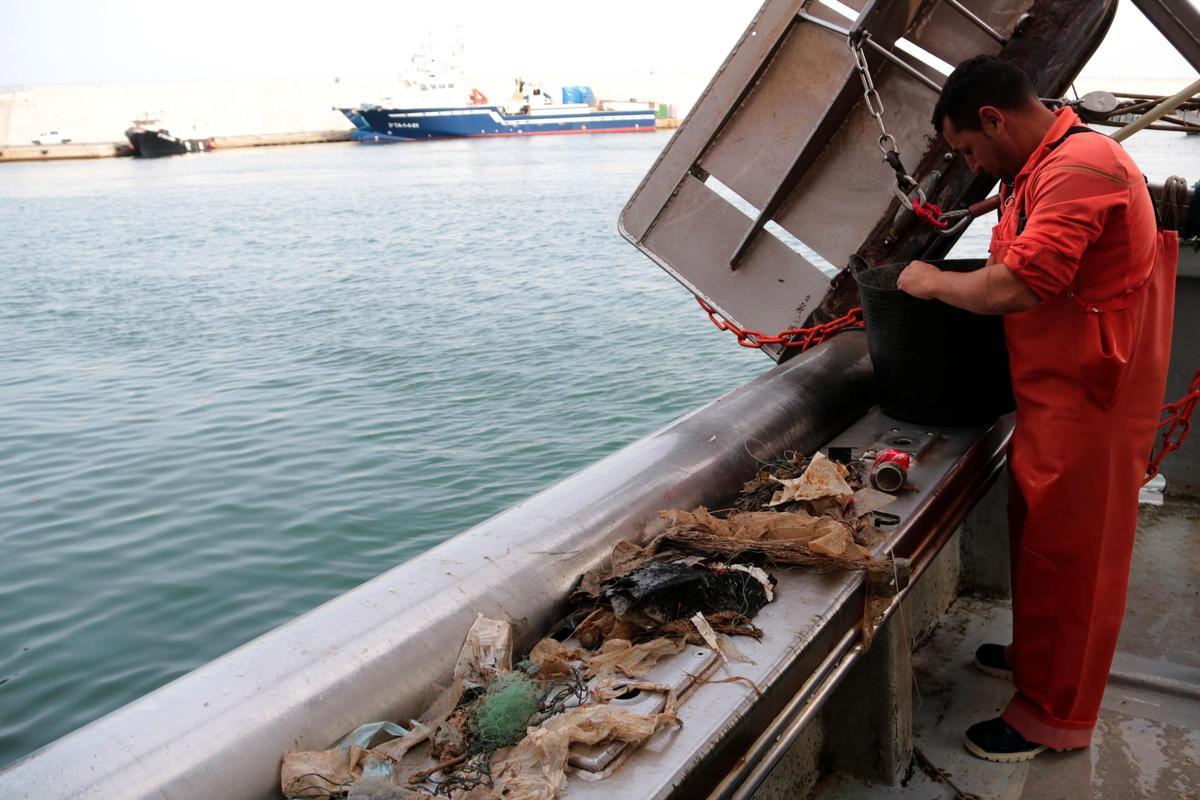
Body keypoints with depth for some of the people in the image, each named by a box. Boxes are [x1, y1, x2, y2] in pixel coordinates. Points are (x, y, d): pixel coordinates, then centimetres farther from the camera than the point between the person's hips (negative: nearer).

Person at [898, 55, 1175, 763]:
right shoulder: (1047, 166, 12)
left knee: (1064, 551, 2)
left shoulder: (1078, 168, -22)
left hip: (1087, 404, -10)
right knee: (1037, 533, 21)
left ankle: (1055, 715, 18)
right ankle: (1035, 655, 40)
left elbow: (1014, 287, -31)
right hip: (1059, 394, 10)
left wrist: (934, 282, -14)